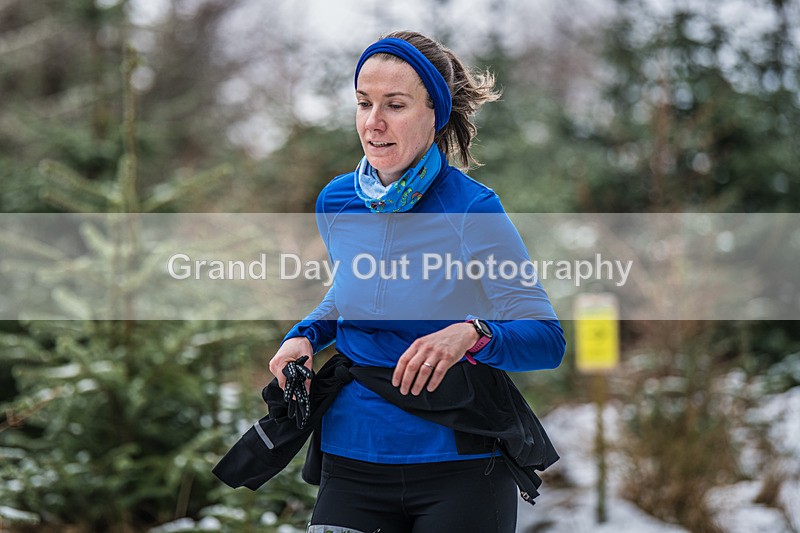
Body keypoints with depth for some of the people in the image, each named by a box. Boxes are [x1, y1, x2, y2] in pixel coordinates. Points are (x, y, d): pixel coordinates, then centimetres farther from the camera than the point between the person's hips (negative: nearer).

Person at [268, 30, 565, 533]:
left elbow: (548, 339, -16)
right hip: (352, 466, 4)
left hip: (460, 471, -4)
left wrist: (470, 335, -33)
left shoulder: (472, 210, -14)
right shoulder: (336, 203, 2)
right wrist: (306, 334, 4)